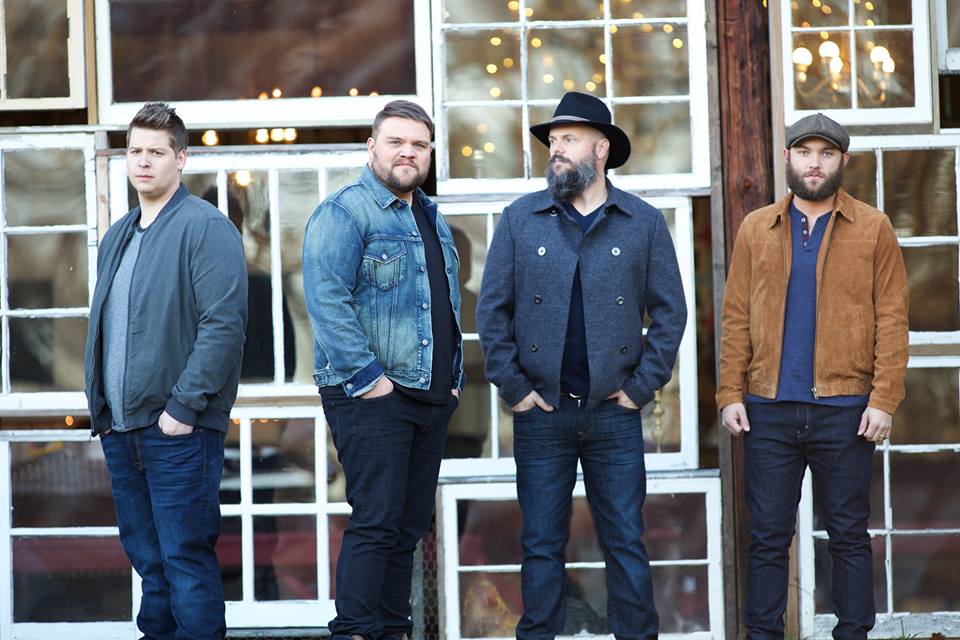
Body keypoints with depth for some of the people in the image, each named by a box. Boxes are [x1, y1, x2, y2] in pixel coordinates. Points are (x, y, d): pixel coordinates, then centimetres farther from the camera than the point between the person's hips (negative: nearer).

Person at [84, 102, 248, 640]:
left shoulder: (206, 228, -8)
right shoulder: (118, 236, 18)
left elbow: (224, 324, -16)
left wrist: (183, 406, -19)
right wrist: (99, 404, 15)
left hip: (177, 428, -8)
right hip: (120, 428, 8)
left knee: (186, 558, -5)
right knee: (146, 555, 13)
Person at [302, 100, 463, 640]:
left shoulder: (433, 220, 18)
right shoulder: (345, 212, -9)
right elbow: (327, 300, -18)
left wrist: (455, 375, 16)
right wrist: (365, 376, -21)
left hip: (431, 396, 8)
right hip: (373, 395, -8)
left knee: (411, 525, 11)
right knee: (376, 521, -11)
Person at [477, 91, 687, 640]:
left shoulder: (645, 223, 3)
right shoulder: (520, 219, 4)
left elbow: (670, 311, 4)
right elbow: (493, 309, 4)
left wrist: (642, 386, -2)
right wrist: (513, 386, -2)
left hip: (615, 412, 0)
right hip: (542, 412, 0)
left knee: (626, 544, 4)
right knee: (542, 546, 6)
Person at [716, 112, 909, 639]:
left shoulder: (873, 229, 3)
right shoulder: (756, 229, 9)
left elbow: (892, 319, -1)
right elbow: (736, 318, 7)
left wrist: (884, 399, -9)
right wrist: (731, 393, -2)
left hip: (844, 411, -2)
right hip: (768, 409, 2)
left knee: (849, 535, 6)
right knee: (767, 536, 5)